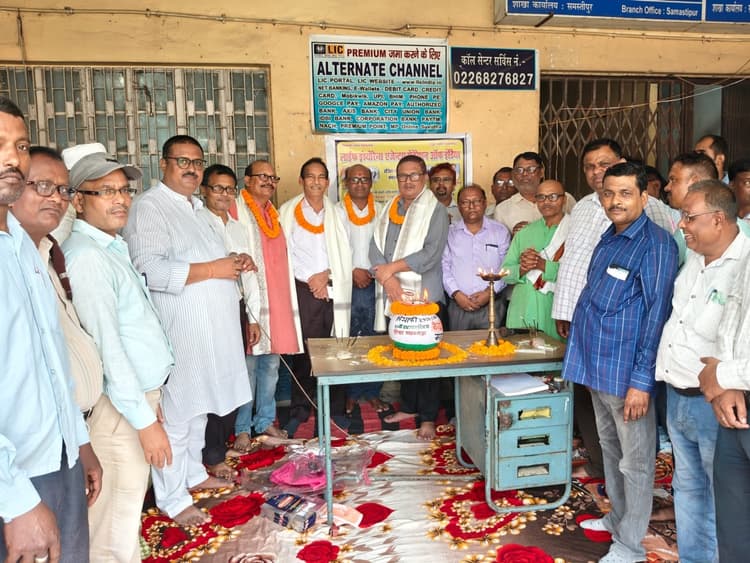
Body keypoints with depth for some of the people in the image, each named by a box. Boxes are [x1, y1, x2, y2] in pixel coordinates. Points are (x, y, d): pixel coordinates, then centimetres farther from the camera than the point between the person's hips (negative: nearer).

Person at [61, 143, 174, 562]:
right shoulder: (87, 257, -18)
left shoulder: (115, 246, 11)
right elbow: (106, 348, -22)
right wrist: (145, 420, -20)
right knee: (118, 520, 3)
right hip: (120, 405, -9)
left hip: (144, 390, 9)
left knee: (132, 497, 20)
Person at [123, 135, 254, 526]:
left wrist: (235, 262, 7)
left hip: (211, 328, 9)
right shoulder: (149, 207, -12)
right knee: (175, 412, 0)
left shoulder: (196, 207, 17)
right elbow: (150, 269, -25)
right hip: (179, 332, -9)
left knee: (199, 406, 19)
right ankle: (172, 498, 13)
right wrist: (212, 269, -21)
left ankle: (193, 474, 35)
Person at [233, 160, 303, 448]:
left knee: (271, 364, 13)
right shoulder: (236, 211, -5)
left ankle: (265, 420, 26)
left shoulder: (275, 214, 19)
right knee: (247, 365, -2)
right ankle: (242, 428, 11)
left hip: (278, 300, 7)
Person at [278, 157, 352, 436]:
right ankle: (299, 410, 8)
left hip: (335, 289, 2)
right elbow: (285, 253, 0)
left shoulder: (335, 212, 12)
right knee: (306, 349, -4)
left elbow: (345, 253, 7)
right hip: (305, 288, -2)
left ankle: (335, 406, 13)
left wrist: (327, 274, -8)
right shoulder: (288, 211, 5)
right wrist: (310, 279, -7)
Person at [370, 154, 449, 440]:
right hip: (394, 295, 5)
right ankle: (409, 407, 28)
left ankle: (428, 417, 9)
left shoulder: (436, 211, -4)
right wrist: (387, 278, -12)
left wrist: (391, 267, -12)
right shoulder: (389, 210, 13)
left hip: (425, 295, -5)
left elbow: (431, 254, -14)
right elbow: (375, 247, 4)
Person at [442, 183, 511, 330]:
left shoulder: (500, 231, 8)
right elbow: (444, 267, 3)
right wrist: (456, 293, -9)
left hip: (492, 306, 0)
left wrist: (490, 292, -8)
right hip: (458, 305, 1)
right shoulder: (449, 233, 9)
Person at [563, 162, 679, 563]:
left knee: (634, 462, 7)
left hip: (627, 373, -8)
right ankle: (617, 519, 40)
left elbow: (657, 315, -18)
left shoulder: (656, 244, -14)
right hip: (597, 365, 8)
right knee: (610, 449, 22)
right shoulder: (608, 239, 11)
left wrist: (642, 380, -20)